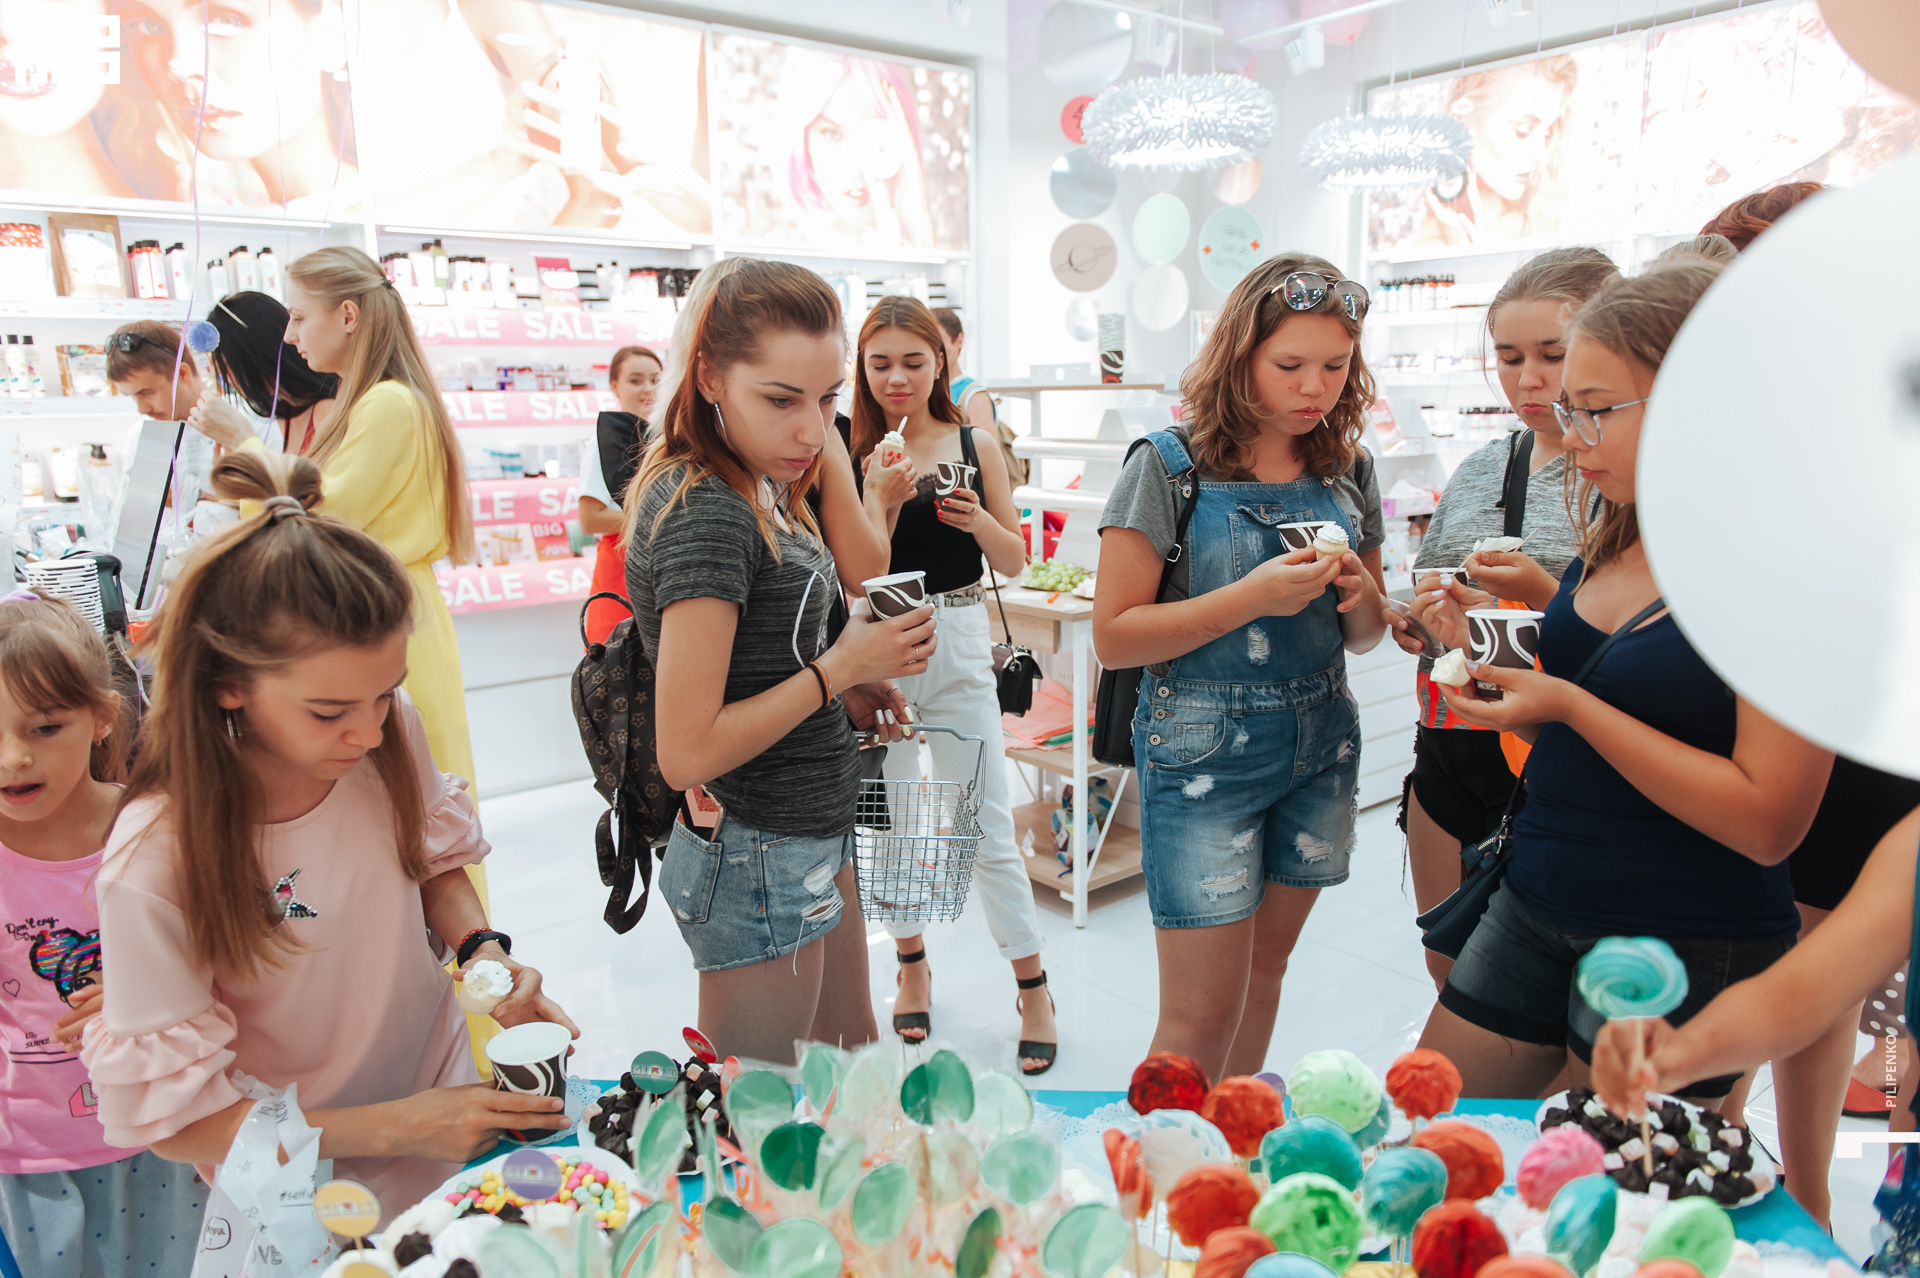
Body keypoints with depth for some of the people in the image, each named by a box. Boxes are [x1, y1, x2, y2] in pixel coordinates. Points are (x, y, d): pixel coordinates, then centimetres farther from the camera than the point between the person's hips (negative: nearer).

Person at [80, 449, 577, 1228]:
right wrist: (392, 1129, -24)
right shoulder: (156, 868, -28)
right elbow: (173, 1117, -19)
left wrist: (483, 952, -16)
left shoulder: (388, 732, -18)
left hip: (449, 1088, 4)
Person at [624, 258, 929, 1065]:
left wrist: (845, 691, -1)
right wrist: (838, 669, -18)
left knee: (854, 1060, 26)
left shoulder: (752, 489, 5)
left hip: (814, 840, 9)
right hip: (758, 863, -9)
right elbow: (686, 753, -25)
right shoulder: (706, 514, -24)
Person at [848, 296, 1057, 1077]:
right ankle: (912, 966, 33)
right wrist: (883, 498, -20)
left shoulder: (976, 446, 2)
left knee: (987, 826, 2)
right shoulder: (850, 455, 0)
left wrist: (979, 520, -14)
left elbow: (1013, 564, 4)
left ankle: (1032, 990, 16)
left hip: (956, 641, -1)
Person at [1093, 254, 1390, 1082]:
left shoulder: (1347, 470, 7)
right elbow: (1114, 637, -13)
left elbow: (1364, 639, 15)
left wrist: (1359, 593, -8)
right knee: (1203, 1013, -2)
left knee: (1266, 967, 18)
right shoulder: (1170, 467, -9)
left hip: (1321, 745, 5)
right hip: (1205, 753, -5)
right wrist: (1253, 596, -22)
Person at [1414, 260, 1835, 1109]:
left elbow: (1769, 823, -21)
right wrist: (1488, 661, -5)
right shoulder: (1616, 537, 5)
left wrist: (1568, 704, -23)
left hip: (1684, 947, -6)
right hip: (1533, 905, 7)